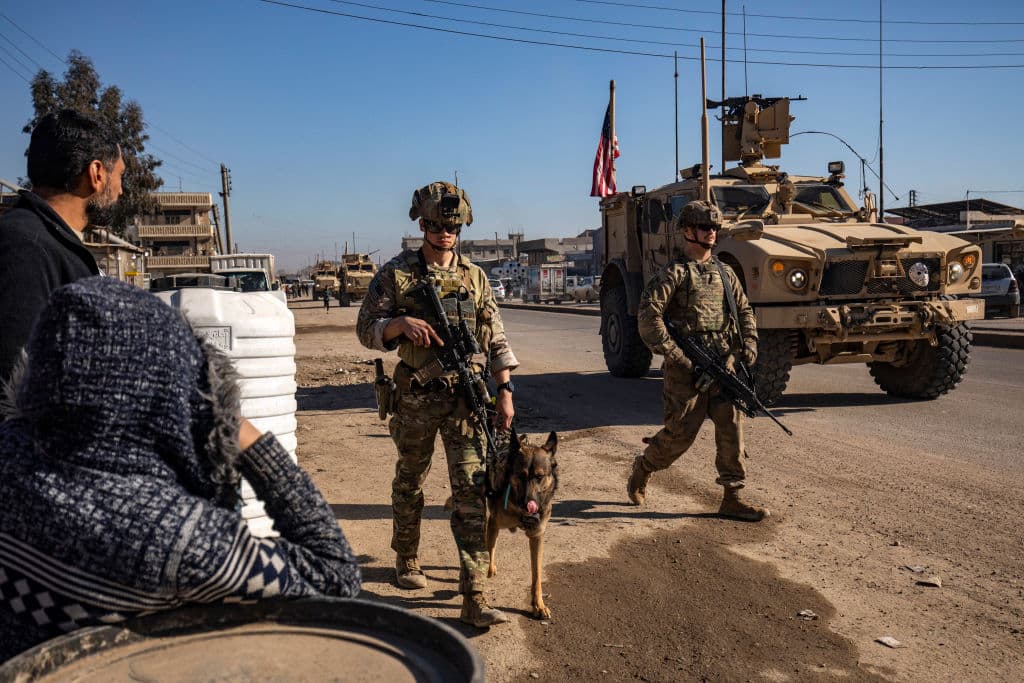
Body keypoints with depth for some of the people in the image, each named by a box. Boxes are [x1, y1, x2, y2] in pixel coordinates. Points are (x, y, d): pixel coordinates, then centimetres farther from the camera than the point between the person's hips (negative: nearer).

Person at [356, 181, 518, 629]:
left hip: (465, 395, 1)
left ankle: (474, 598, -3)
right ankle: (406, 559, 41)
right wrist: (402, 323, -20)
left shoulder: (474, 277, 6)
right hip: (416, 397, -1)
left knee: (471, 490, -5)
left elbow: (495, 340, 8)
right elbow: (366, 329, -1)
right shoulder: (396, 273, -1)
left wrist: (505, 392, 1)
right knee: (409, 483, 16)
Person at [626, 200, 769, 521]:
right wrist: (673, 355, -18)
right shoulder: (674, 272, -6)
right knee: (681, 432, -1)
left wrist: (748, 347, 8)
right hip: (687, 366, -6)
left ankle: (731, 498, 7)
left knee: (732, 427, 0)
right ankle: (642, 468, 27)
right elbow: (647, 315, -15)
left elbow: (744, 311, 23)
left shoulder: (724, 272, 15)